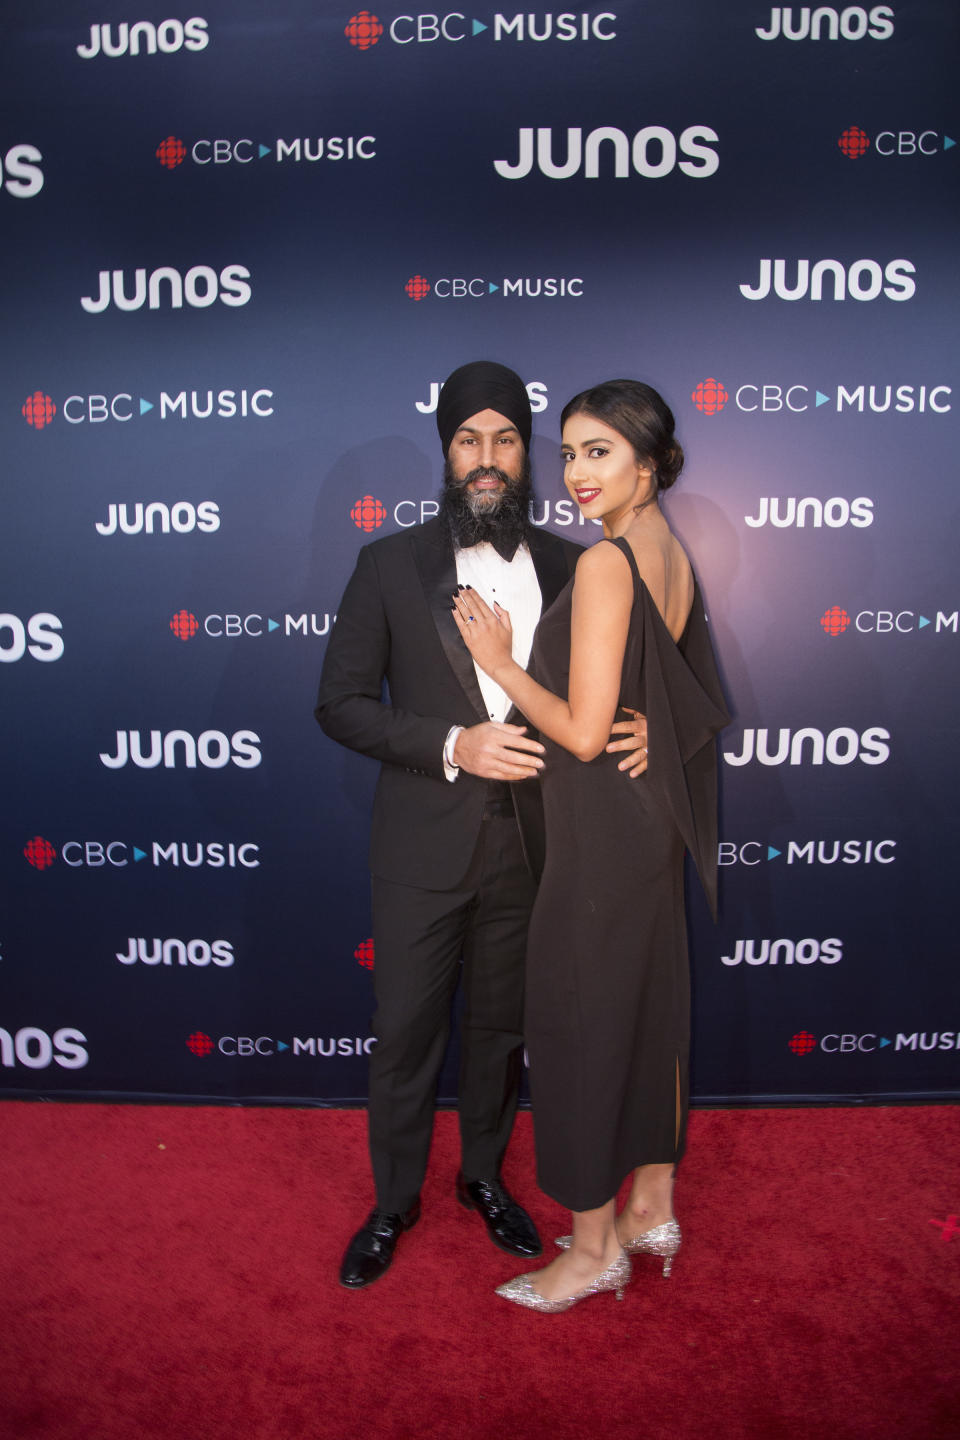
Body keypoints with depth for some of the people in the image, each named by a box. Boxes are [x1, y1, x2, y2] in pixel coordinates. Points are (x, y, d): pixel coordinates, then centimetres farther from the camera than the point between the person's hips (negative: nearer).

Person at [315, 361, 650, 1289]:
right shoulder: (391, 564, -4)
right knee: (404, 1031, 11)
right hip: (424, 846, -2)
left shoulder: (569, 567, 2)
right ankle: (393, 1202, 35)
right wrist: (452, 746, -19)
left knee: (501, 1023, 19)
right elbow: (340, 702, -6)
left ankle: (484, 1175, 43)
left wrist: (635, 725, -12)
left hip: (528, 843, 2)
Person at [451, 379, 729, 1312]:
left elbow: (583, 731, -22)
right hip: (655, 822, 9)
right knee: (650, 1008, 18)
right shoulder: (673, 554, 7)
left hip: (599, 835, -9)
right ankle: (652, 1210, 36)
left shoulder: (604, 564, -20)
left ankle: (595, 1246, 24)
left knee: (579, 1022, 6)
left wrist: (498, 661, -12)